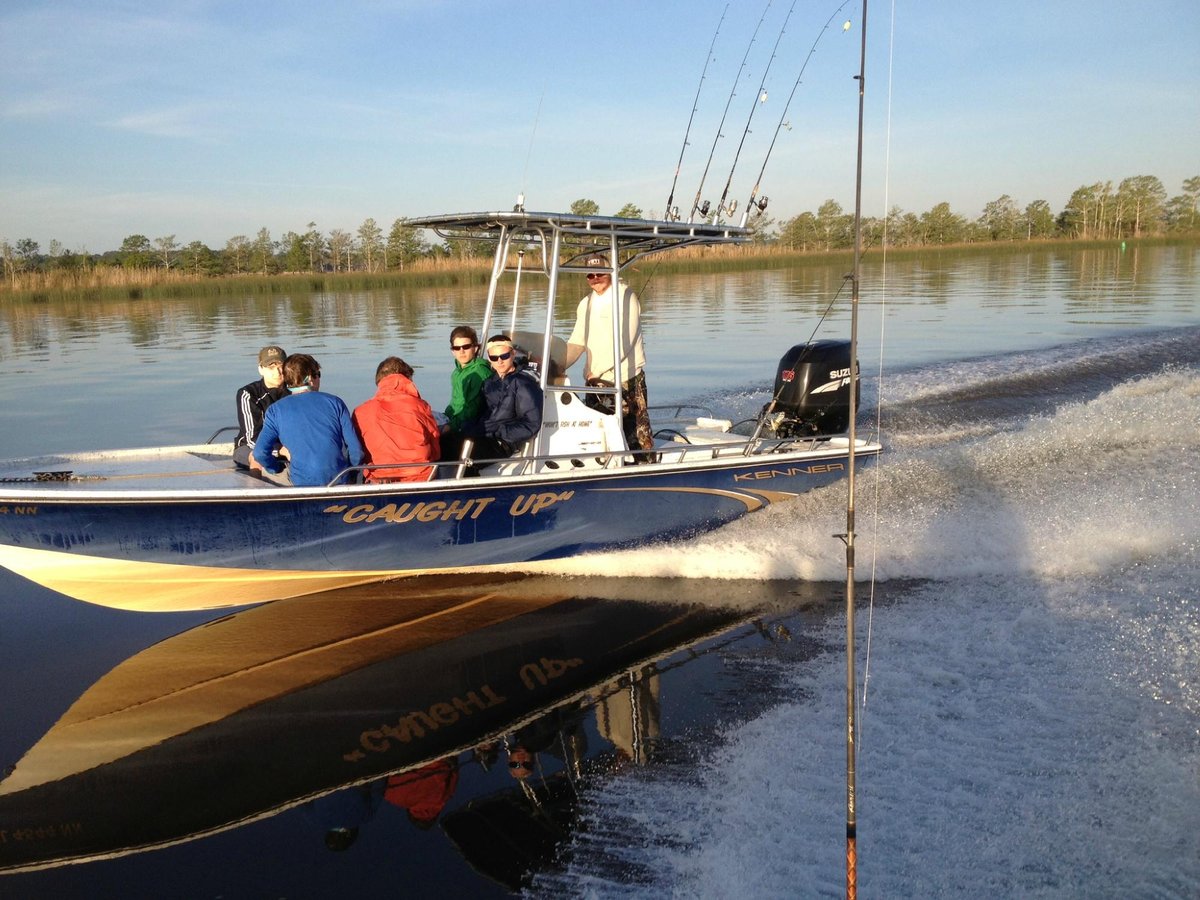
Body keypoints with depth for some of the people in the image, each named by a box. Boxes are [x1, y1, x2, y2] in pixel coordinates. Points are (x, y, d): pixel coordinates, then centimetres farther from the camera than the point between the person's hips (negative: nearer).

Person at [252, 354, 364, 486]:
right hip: (341, 482, 2)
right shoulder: (334, 402, 5)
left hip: (303, 483, -2)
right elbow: (356, 450, 1)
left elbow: (260, 453, -5)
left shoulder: (275, 410, 5)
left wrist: (280, 469, 13)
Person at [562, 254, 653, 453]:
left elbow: (624, 341, -16)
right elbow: (577, 342, 13)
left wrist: (597, 370, -16)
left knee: (635, 430, -5)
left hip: (626, 378, -7)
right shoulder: (586, 304, 14)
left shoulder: (625, 297, -7)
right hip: (596, 380, 7)